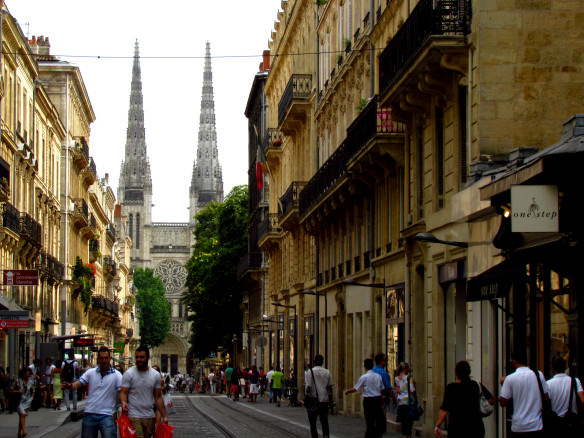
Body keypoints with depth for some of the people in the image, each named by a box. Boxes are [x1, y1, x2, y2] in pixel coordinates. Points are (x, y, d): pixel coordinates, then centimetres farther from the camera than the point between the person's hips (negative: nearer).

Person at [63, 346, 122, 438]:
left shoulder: (116, 375, 0)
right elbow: (77, 384, 0)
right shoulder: (90, 372, 8)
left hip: (106, 416, -3)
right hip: (89, 414, 3)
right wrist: (70, 387, -24)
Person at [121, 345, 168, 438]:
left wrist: (164, 416, 7)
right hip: (134, 416, -4)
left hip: (150, 417, 4)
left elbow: (158, 397, 12)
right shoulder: (128, 374, -2)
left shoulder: (155, 375, 8)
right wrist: (123, 402, -27)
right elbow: (123, 392, -5)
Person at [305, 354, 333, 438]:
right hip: (324, 400, 3)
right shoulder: (327, 372, 4)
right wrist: (330, 399, 16)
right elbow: (330, 387, 6)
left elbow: (308, 387, -13)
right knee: (324, 422, 7)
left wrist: (305, 398, -3)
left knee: (313, 423, 7)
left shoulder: (310, 372, -8)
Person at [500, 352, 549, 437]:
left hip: (519, 427, -2)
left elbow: (503, 403, -4)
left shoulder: (510, 378, -7)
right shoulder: (539, 375, 1)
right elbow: (546, 399, 4)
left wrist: (503, 384, 10)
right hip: (537, 426, 2)